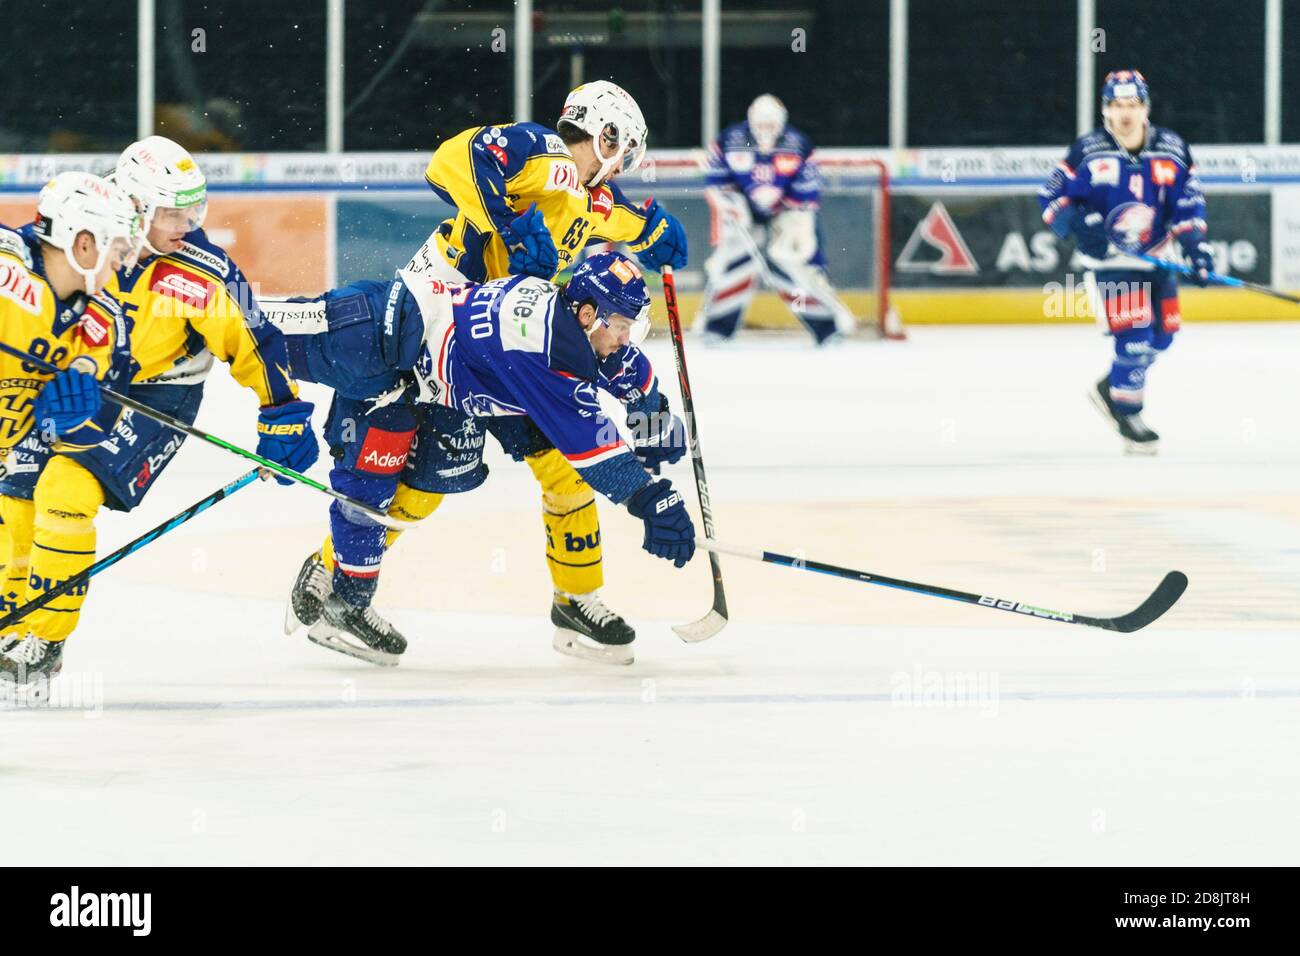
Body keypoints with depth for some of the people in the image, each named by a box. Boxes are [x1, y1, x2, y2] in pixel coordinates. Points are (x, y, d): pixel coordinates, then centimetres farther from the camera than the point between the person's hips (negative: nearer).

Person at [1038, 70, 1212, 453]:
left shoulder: (1172, 149, 0)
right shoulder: (1087, 151, -8)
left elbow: (1189, 202, 5)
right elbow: (1051, 197, -4)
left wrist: (1196, 246, -7)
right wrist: (1078, 224, -22)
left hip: (1156, 259, 5)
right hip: (1108, 260, -5)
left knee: (1160, 336, 9)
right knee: (1133, 335, -16)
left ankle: (1111, 388, 32)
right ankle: (1127, 415, -1)